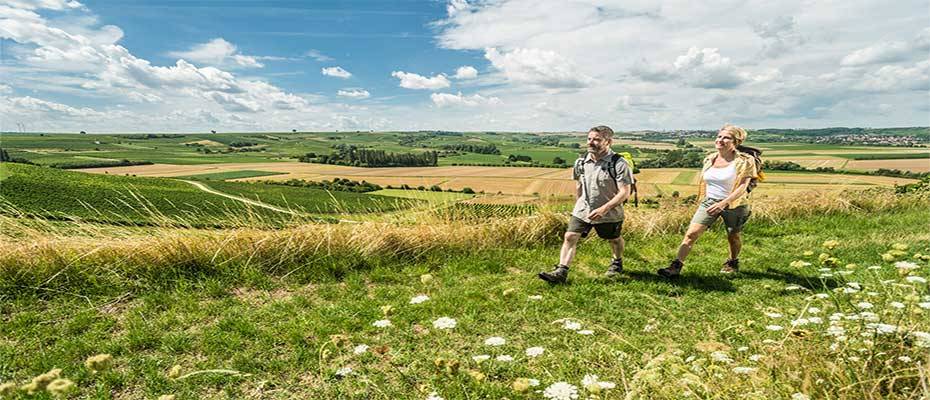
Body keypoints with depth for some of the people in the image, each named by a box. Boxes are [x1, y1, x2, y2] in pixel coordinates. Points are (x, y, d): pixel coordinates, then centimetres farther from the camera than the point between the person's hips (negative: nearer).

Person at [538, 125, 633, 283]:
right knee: (570, 237, -10)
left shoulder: (619, 164, -19)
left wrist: (604, 209, -30)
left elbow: (624, 193, -21)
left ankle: (617, 263, 48)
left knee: (613, 239, 20)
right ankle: (561, 272, -9)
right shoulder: (581, 162, -3)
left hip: (609, 213, -3)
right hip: (582, 210, 3)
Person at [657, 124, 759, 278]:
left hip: (734, 204, -3)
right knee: (691, 233, -11)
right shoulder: (709, 159, 3)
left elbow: (742, 187, -20)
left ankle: (733, 262, 45)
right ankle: (676, 266, -13)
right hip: (709, 202, 3)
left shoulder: (744, 161, -12)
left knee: (733, 237, 17)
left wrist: (723, 203, -31)